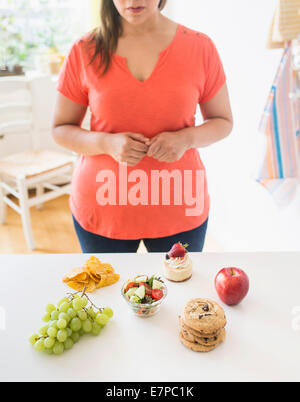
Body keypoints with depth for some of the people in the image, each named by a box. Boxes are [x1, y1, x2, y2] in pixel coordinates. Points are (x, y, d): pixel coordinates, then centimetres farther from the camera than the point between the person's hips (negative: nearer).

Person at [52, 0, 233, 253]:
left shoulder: (200, 46, -3)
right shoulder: (84, 51, -3)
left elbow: (223, 122, 5)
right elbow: (60, 129, 2)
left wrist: (186, 138, -16)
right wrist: (107, 143, -18)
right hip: (103, 207, 0)